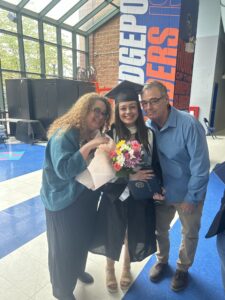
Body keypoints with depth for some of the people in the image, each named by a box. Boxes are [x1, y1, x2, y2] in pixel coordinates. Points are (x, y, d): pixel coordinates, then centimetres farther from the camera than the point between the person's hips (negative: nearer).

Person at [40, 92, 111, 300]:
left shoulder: (95, 135, 1)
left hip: (87, 198, 8)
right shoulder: (64, 134, -22)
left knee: (83, 240, 26)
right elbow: (64, 170, -32)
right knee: (64, 247, 13)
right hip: (64, 202, -7)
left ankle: (78, 270, 56)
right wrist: (88, 146, -35)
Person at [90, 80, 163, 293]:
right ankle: (110, 269, 48)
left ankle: (126, 268, 50)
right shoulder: (110, 135, -12)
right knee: (113, 235, 17)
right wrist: (130, 176, -22)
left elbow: (156, 165, 2)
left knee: (133, 235, 20)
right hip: (115, 196, -2)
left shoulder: (149, 134, -4)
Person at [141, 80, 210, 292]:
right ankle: (162, 260, 51)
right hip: (161, 191, 4)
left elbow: (201, 165, -22)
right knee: (159, 229, 21)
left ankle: (182, 269, 46)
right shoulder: (148, 127, -9)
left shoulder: (189, 125, -26)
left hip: (188, 194, -3)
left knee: (189, 234, 18)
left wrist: (191, 197, -16)